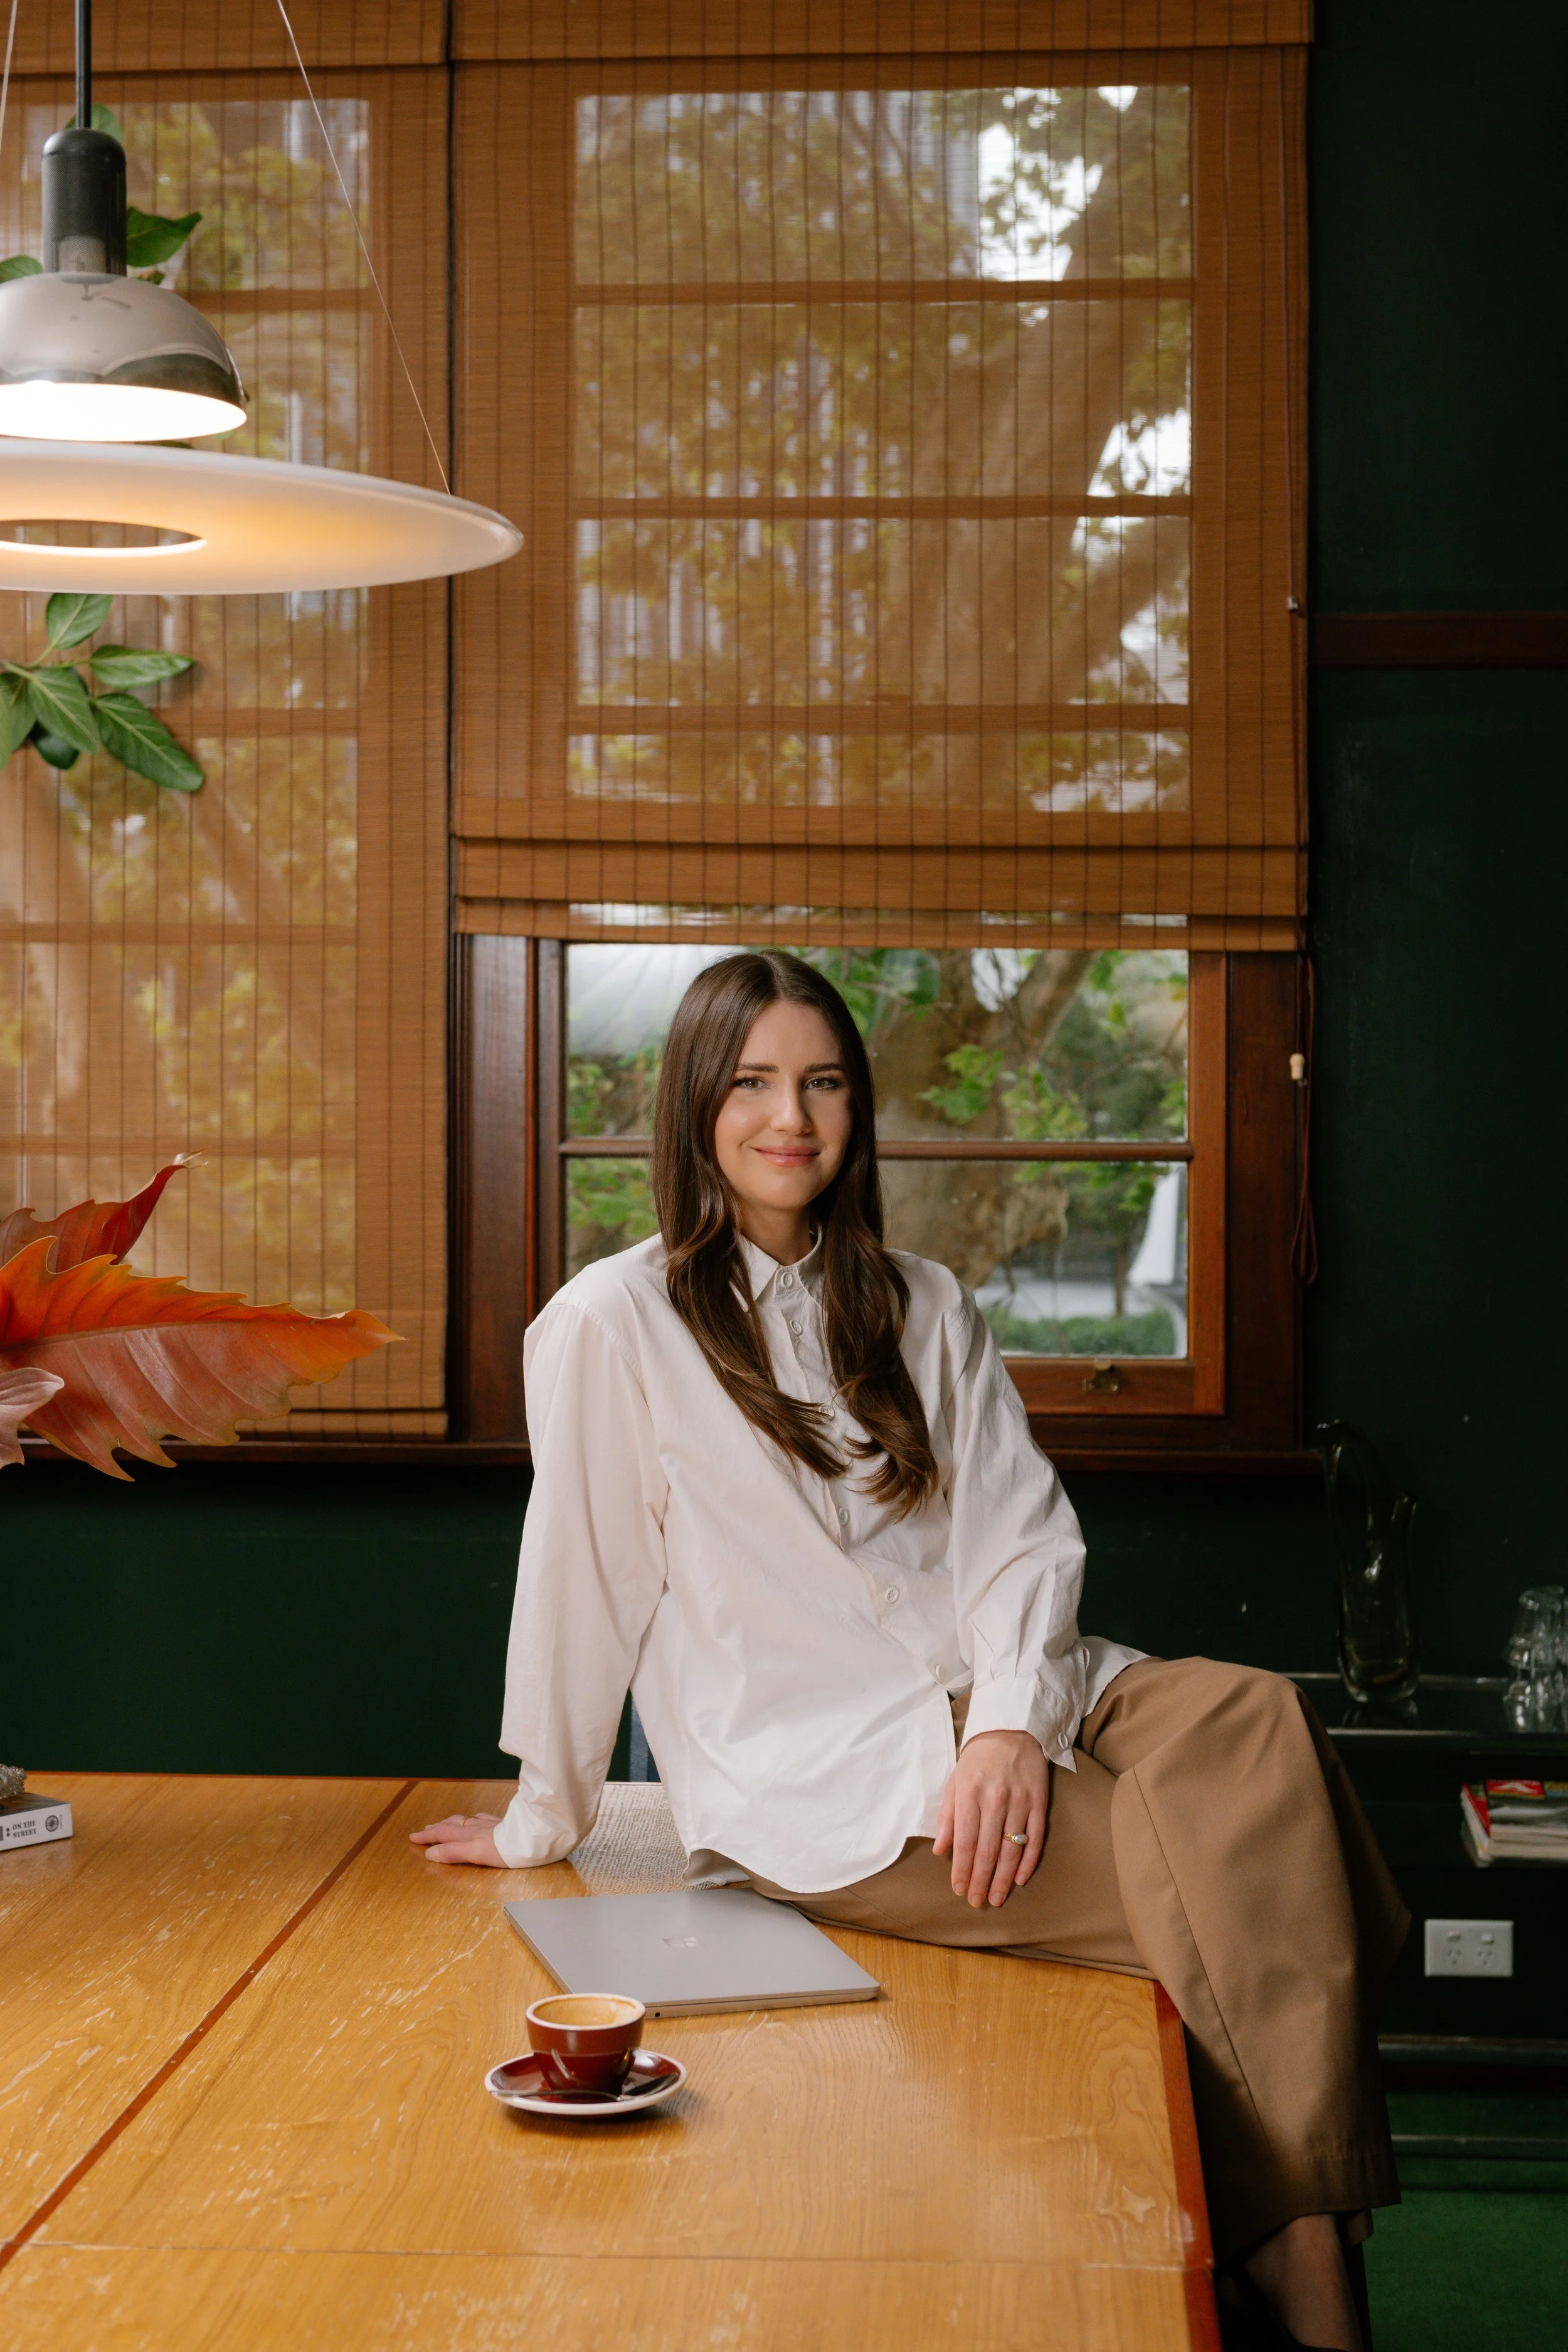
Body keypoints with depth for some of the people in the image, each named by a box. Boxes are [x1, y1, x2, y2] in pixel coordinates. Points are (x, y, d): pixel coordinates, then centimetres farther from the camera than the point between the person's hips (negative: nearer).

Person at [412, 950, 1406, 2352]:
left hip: (991, 1699, 5)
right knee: (1202, 1883, -28)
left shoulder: (927, 1311, 17)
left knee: (1258, 1728, -28)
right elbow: (580, 1579, 3)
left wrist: (1013, 1719, -12)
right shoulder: (615, 1322, 1)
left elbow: (1022, 1533, 6)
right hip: (814, 1771, -5)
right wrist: (541, 1822, 8)